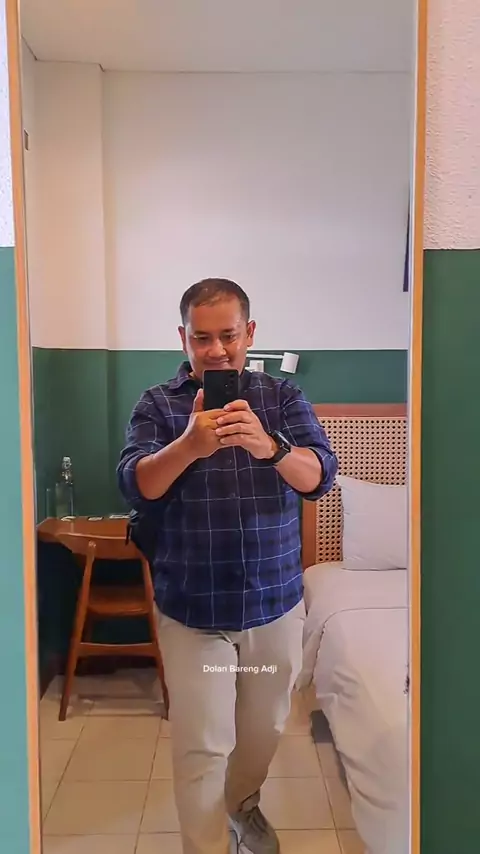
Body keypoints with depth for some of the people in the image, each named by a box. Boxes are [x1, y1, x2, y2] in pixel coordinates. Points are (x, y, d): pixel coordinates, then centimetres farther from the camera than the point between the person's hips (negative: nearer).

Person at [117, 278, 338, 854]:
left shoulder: (283, 399, -1)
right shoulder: (157, 405, -4)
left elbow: (320, 476, -13)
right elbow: (135, 487, -16)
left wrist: (270, 447, -35)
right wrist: (188, 446, -36)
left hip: (275, 602, 3)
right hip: (191, 610, -2)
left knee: (265, 729, 22)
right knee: (200, 749, 3)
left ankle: (243, 804, 51)